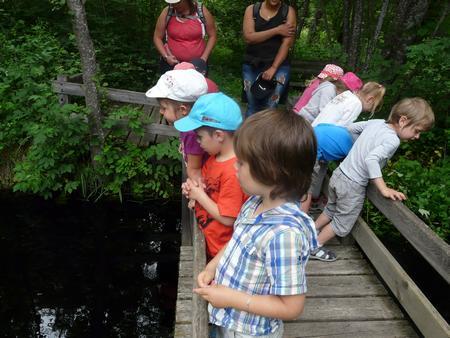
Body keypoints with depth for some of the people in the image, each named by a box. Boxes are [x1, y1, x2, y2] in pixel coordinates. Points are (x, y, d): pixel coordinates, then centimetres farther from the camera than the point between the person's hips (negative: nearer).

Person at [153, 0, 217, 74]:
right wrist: (166, 56, -10)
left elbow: (212, 36, 2)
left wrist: (204, 57, -6)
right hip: (171, 63, 0)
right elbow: (157, 37, 3)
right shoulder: (167, 12, -6)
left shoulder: (202, 11, -6)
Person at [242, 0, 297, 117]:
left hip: (279, 65, -2)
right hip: (252, 64, 2)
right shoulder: (251, 9, 6)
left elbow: (287, 43, -8)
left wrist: (273, 68, -17)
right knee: (253, 106, 3)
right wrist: (276, 30, -13)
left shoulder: (288, 11, 1)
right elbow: (248, 37, -8)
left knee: (270, 107, -12)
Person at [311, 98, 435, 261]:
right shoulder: (392, 140, -21)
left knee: (330, 210, 30)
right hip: (353, 186, -7)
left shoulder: (375, 122, 1)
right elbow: (371, 159, -34)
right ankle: (315, 247, 25)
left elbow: (351, 128, 14)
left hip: (339, 174, 8)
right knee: (343, 224, 15)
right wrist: (384, 189, -31)